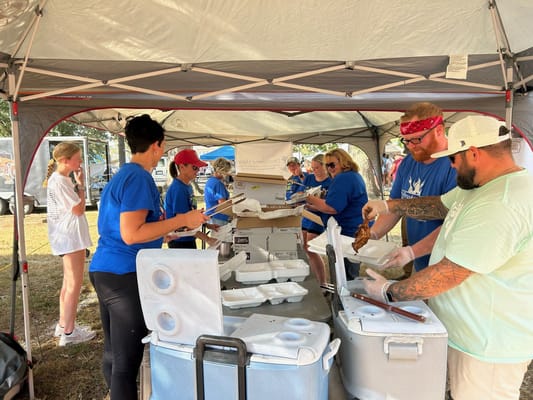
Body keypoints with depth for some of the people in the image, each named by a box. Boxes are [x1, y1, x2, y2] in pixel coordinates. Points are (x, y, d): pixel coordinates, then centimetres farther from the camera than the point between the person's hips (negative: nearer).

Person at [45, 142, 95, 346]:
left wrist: (77, 184, 9)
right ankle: (68, 332, 5)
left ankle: (63, 325, 30)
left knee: (68, 283, 18)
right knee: (74, 284, -4)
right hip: (70, 238, -11)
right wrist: (81, 184, -11)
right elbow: (79, 209, -18)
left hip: (69, 237, 11)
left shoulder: (61, 180, 13)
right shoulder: (59, 182, -18)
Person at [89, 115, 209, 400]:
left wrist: (167, 226, 21)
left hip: (106, 270, 10)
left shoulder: (121, 174, 14)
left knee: (113, 354, 19)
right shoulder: (139, 177, -15)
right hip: (125, 276, -10)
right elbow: (131, 234, -23)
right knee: (127, 361, 1)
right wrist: (181, 220, -18)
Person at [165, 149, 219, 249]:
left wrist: (207, 225, 7)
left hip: (189, 240, 9)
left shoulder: (188, 186, 6)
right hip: (180, 243, -9)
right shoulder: (178, 189, -20)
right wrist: (207, 239, -25)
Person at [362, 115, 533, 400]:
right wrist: (387, 205, 7)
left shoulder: (502, 205, -31)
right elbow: (440, 206, 16)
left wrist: (388, 291, -19)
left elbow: (446, 276, -30)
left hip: (489, 344, -9)